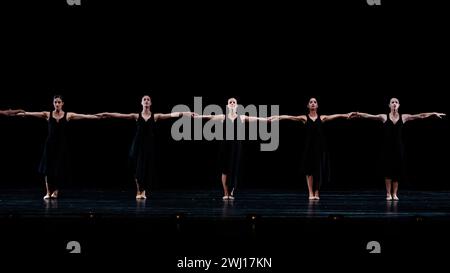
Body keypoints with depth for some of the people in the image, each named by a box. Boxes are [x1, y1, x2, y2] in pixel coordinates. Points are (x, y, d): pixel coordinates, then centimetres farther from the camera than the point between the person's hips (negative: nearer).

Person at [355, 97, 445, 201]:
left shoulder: (404, 117, 4)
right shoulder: (384, 117, 0)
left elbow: (421, 116, 2)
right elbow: (369, 116, -8)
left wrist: (434, 113, -2)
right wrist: (358, 114, -20)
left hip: (398, 147, 1)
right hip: (387, 147, -1)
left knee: (397, 171, 3)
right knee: (387, 170, 0)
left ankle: (394, 194, 15)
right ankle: (388, 194, 11)